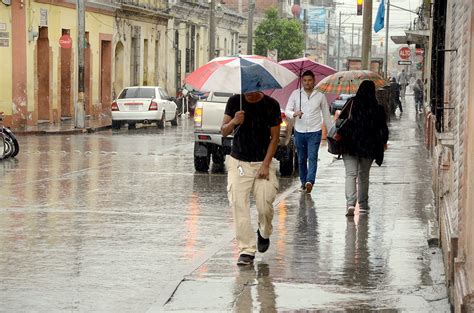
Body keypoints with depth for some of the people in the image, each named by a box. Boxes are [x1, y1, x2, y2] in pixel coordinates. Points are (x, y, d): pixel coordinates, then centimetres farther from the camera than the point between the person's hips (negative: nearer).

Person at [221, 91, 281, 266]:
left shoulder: (271, 105, -3)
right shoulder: (234, 101, 1)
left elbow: (274, 137, 0)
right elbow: (223, 132, 1)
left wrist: (266, 164, -8)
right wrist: (233, 122, -22)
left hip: (262, 163, -1)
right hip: (238, 162, 1)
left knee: (265, 205, -7)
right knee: (239, 205, -9)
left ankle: (264, 233, 25)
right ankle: (247, 250, -2)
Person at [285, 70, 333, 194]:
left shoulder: (320, 96, 4)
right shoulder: (295, 94, 3)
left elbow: (326, 115, 11)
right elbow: (287, 110, 0)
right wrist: (294, 114, -24)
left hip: (314, 132, -2)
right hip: (299, 131, 2)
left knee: (312, 158, -14)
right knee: (301, 159, 10)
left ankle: (310, 181, -26)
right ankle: (303, 182, 21)